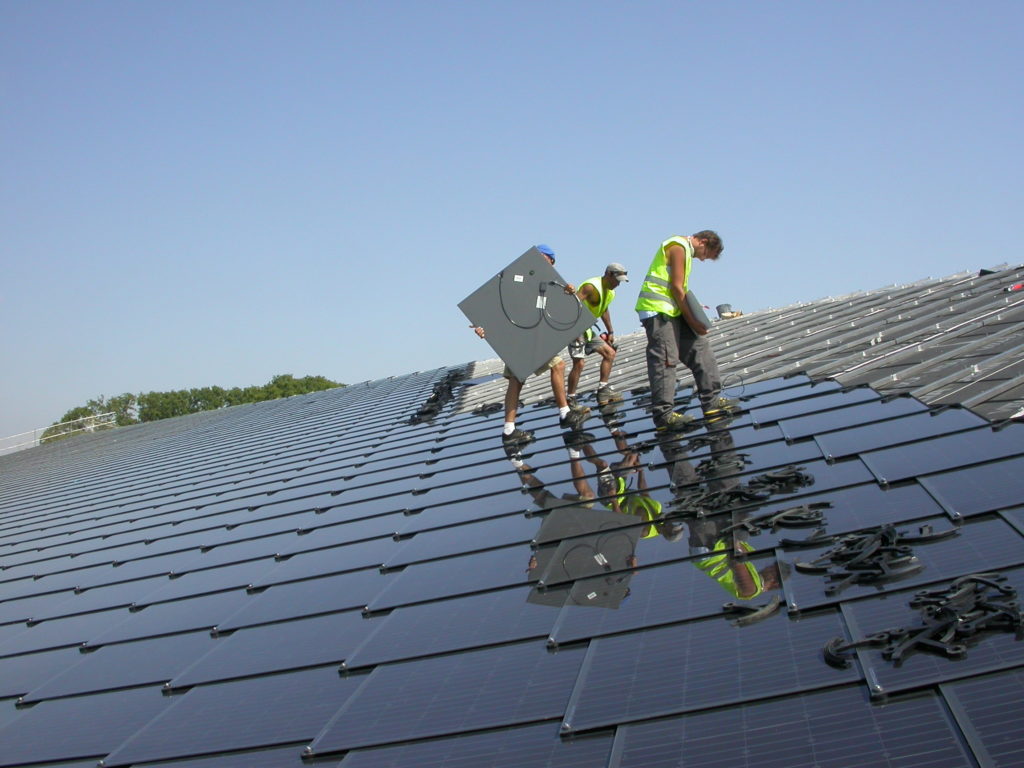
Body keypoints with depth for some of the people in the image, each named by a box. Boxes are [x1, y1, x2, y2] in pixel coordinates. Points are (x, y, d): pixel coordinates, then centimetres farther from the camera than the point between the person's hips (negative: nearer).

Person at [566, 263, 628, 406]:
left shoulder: (610, 292, 12)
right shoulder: (591, 286, -20)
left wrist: (610, 331, 27)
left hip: (587, 329, 10)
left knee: (610, 353, 9)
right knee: (579, 363, -19)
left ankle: (603, 391, 11)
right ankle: (570, 400, -10)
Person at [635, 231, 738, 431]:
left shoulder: (685, 251, 24)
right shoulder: (679, 247, -8)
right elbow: (676, 287, -14)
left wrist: (694, 309, 6)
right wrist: (691, 320, -10)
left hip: (672, 310, 11)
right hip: (657, 309, -11)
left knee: (699, 348, 7)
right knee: (664, 361, -13)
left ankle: (711, 401, 7)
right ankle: (663, 414, -13)